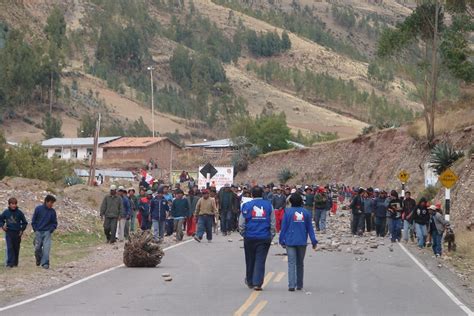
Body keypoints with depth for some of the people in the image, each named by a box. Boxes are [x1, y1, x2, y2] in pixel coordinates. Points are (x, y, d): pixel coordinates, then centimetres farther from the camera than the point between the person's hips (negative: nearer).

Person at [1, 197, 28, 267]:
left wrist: (22, 230, -3)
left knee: (16, 248, 8)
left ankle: (15, 263, 18)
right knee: (10, 248, -10)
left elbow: (24, 222, 6)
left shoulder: (19, 212, -3)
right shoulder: (6, 212, -1)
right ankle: (10, 262, -12)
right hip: (9, 232, 0)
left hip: (17, 233, 0)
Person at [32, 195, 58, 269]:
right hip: (38, 232, 0)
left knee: (46, 248, -12)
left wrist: (51, 230, -5)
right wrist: (35, 230, -2)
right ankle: (38, 260, 32)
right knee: (37, 248, 6)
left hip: (47, 232, 0)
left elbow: (54, 223, 8)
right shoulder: (38, 209, -3)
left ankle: (45, 263, -10)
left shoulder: (52, 211, 1)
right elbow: (33, 221, 3)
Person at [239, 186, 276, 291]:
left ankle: (250, 282, 27)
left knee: (250, 260, 13)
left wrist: (243, 234, 14)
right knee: (260, 260, 0)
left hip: (250, 237, 0)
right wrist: (271, 236, 13)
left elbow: (241, 223, 1)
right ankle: (257, 283, -8)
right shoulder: (269, 205, 2)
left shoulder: (247, 206, -1)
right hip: (264, 238, 0)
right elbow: (273, 223, 5)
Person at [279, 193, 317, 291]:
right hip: (302, 242, 2)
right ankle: (299, 285, 19)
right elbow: (310, 228, 6)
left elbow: (283, 227, -1)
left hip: (290, 242, -2)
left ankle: (291, 285, -15)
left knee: (291, 263, -3)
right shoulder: (306, 212, 2)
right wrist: (314, 241, 10)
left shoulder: (288, 212, -4)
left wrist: (282, 241, 7)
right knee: (300, 263, 14)